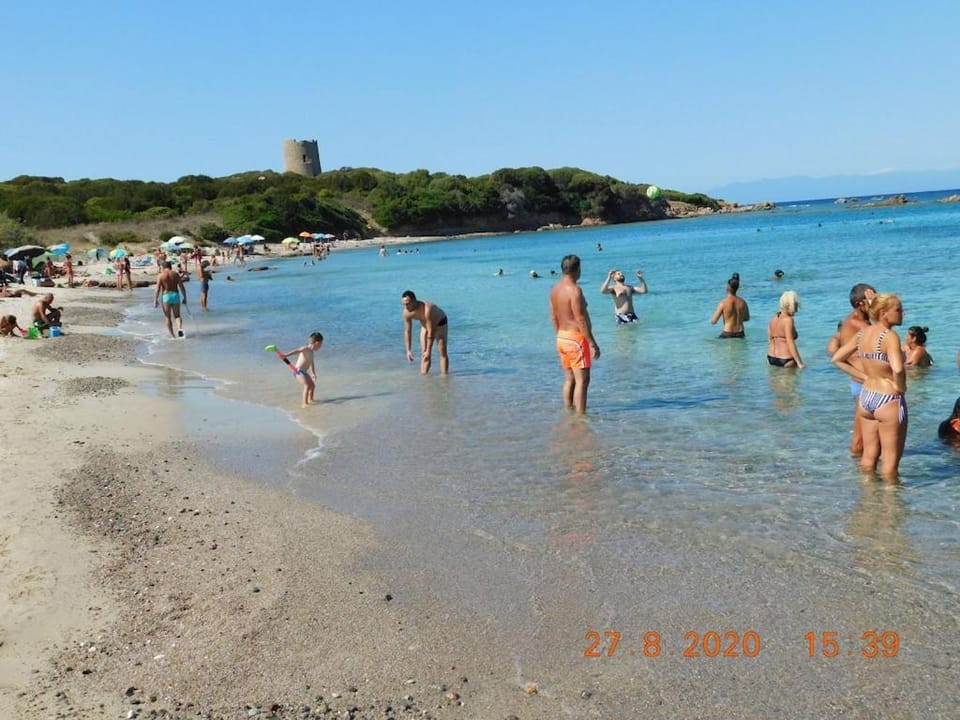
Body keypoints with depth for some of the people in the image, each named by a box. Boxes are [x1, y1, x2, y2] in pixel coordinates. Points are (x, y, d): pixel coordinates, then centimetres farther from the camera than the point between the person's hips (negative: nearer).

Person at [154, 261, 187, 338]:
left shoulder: (160, 275, -2)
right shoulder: (176, 274, 4)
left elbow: (158, 289, -8)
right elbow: (181, 287, 2)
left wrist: (155, 300, -4)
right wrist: (184, 297, 9)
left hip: (166, 296, -2)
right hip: (176, 295, 2)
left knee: (168, 317, 10)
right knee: (177, 315, 14)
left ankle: (172, 335, 10)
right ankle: (180, 328, -13)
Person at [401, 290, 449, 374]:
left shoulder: (427, 309, -43)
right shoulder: (406, 312, -25)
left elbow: (431, 332, -37)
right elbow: (407, 331, -14)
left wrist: (428, 351, -33)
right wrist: (408, 350, -14)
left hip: (440, 323, -5)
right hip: (425, 324, 6)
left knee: (442, 352, -10)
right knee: (423, 353, 0)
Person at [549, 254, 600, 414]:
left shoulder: (555, 289, 7)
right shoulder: (574, 290, -18)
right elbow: (581, 320, -20)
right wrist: (593, 343, -17)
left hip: (561, 337, 9)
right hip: (576, 338, -9)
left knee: (569, 379, 16)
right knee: (582, 381, -5)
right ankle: (580, 415, -5)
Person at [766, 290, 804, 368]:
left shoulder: (773, 318, 9)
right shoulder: (788, 320, -12)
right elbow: (790, 342, -18)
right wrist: (799, 363, -18)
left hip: (771, 358, 8)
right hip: (785, 360, -8)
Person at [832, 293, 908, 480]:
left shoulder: (863, 333, 3)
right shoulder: (890, 336, -20)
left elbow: (837, 359, 10)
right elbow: (897, 369, -35)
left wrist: (865, 377, 7)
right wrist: (900, 387, -15)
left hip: (866, 396, 7)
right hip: (889, 401, -7)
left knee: (869, 454, 19)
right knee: (891, 458, 6)